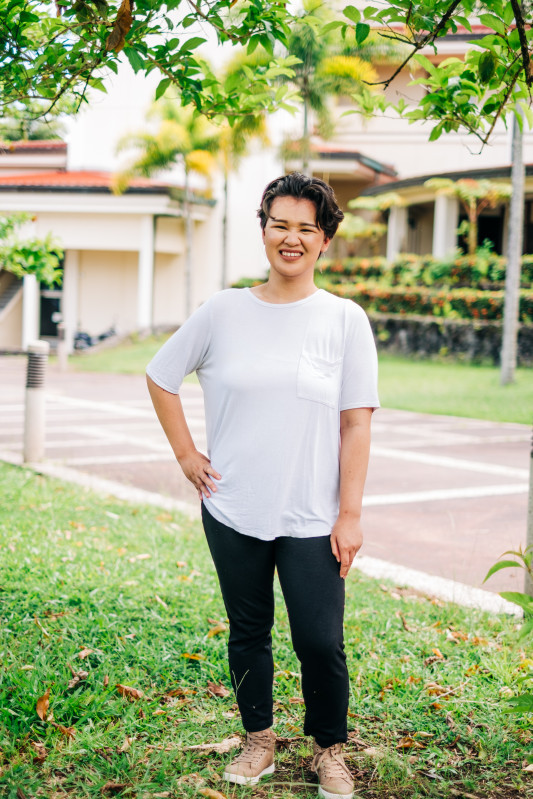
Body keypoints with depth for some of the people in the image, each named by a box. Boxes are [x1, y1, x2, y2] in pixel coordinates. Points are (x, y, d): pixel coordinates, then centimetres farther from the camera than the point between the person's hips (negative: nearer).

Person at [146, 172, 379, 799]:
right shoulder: (224, 312, 1)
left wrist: (350, 514, -7)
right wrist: (185, 454, 5)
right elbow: (160, 375, 13)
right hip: (233, 512, 2)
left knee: (320, 642, 0)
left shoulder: (346, 320, -2)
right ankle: (258, 739, 34)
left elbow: (356, 424, -4)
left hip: (312, 519, -1)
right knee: (248, 632, 14)